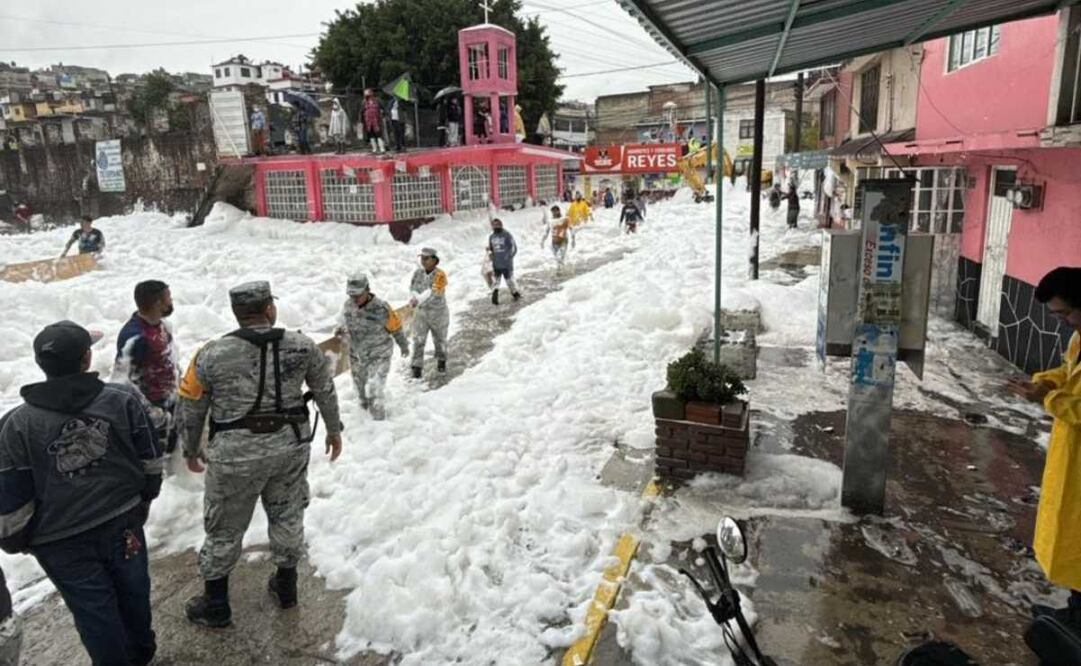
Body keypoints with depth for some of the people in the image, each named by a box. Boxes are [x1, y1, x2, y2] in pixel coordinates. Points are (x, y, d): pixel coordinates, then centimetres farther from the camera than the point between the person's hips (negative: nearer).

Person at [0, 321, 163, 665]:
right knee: (132, 593, 23)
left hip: (62, 541, -2)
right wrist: (145, 497, 15)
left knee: (95, 612, 14)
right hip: (123, 522, 3)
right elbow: (151, 460, -3)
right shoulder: (123, 400, -12)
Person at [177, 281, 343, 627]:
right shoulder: (301, 346, -8)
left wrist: (190, 450, 16)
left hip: (235, 455, -2)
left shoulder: (211, 355, -13)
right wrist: (334, 430, 21)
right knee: (287, 517, 22)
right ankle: (286, 586, 41)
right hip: (291, 447, 2)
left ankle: (215, 605, 34)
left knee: (224, 528, 17)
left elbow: (190, 409, -1)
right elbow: (325, 391, 5)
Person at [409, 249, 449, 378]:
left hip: (438, 312, -3)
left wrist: (419, 299, -43)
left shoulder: (440, 275, -19)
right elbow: (412, 288, 1)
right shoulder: (418, 273, -3)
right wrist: (416, 299, -22)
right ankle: (417, 367, -1)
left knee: (440, 339, 16)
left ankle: (441, 361, 41)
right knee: (418, 340, -6)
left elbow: (433, 292, -30)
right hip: (421, 311, 3)